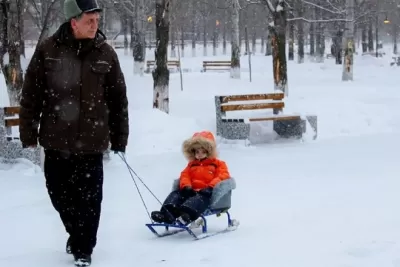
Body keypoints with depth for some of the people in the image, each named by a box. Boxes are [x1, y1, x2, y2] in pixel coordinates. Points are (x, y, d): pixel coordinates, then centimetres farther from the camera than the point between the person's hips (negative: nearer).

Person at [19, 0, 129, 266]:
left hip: (91, 140, -1)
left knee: (89, 198, 1)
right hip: (56, 139, 1)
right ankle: (77, 232, 39)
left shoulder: (105, 53, 0)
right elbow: (31, 94, 2)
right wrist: (28, 132, 0)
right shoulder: (48, 50, -3)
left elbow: (118, 98, 5)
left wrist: (120, 137, 5)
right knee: (59, 194, 13)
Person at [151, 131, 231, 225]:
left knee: (199, 198, -40)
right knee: (176, 194, -21)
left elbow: (223, 175, -2)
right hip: (191, 191, 6)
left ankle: (186, 215, -70)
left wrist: (210, 187, -19)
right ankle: (168, 213, -48)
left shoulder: (218, 164, 16)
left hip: (205, 192, -6)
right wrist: (186, 186, -7)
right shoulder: (192, 164, 32)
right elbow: (185, 175, 18)